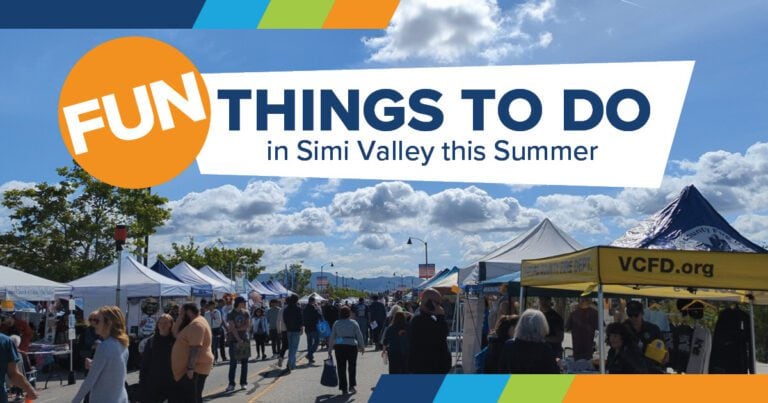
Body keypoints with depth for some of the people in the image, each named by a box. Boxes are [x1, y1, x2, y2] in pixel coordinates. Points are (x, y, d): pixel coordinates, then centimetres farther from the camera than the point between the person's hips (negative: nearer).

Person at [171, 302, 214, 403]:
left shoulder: (196, 324, -17)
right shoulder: (193, 323, 17)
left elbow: (195, 348, -25)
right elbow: (176, 334, 14)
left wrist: (190, 368, -27)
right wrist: (180, 319, 4)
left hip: (194, 369, -11)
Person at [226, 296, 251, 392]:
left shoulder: (246, 313, 6)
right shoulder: (231, 314, -5)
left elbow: (248, 326, -2)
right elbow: (233, 328, -12)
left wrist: (237, 329, -13)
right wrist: (239, 340, -18)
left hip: (245, 339, 4)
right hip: (234, 340, -4)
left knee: (244, 362, 5)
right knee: (233, 363, -4)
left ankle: (243, 383, 12)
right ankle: (231, 384, -1)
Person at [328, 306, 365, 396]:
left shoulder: (336, 323, 5)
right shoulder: (354, 323, 0)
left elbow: (332, 337, 5)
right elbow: (359, 336, -1)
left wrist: (330, 349, 11)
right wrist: (362, 347, 8)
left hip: (339, 346, 1)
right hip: (351, 345, -1)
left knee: (341, 368, 6)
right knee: (352, 366, 14)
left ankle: (344, 389, 6)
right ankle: (351, 385, 10)